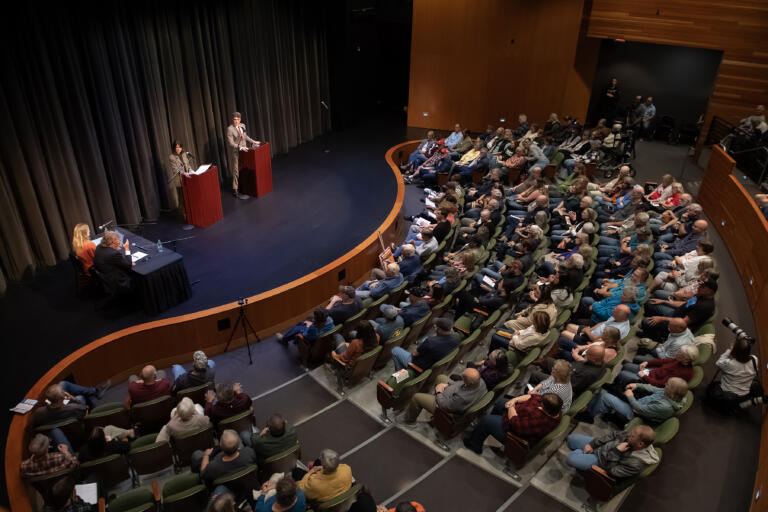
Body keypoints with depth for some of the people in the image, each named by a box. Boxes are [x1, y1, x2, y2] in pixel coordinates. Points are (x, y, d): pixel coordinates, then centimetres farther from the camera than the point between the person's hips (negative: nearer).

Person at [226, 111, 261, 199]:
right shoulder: (230, 129, -16)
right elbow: (231, 143, -19)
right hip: (236, 153, -6)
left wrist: (254, 142, 17)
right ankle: (235, 191, 7)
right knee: (236, 171, -1)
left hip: (244, 151, 6)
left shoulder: (242, 126, 3)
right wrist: (240, 147, -27)